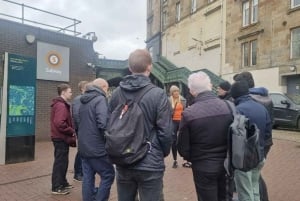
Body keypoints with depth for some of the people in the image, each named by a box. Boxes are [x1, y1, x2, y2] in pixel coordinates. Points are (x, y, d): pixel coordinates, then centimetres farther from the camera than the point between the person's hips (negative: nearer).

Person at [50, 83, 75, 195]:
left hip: (61, 137, 10)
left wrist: (71, 131, 10)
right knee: (60, 162, -1)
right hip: (61, 138, -10)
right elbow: (60, 123, -29)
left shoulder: (61, 104, 15)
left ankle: (62, 182, 29)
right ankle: (57, 187, 9)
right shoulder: (61, 105, -18)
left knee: (62, 161, 17)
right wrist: (72, 131, -18)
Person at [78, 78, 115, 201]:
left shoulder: (84, 101, 13)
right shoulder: (100, 99, -13)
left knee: (88, 177, 13)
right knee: (108, 175, 4)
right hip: (96, 147, -8)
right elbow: (103, 124, -25)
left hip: (83, 146, 8)